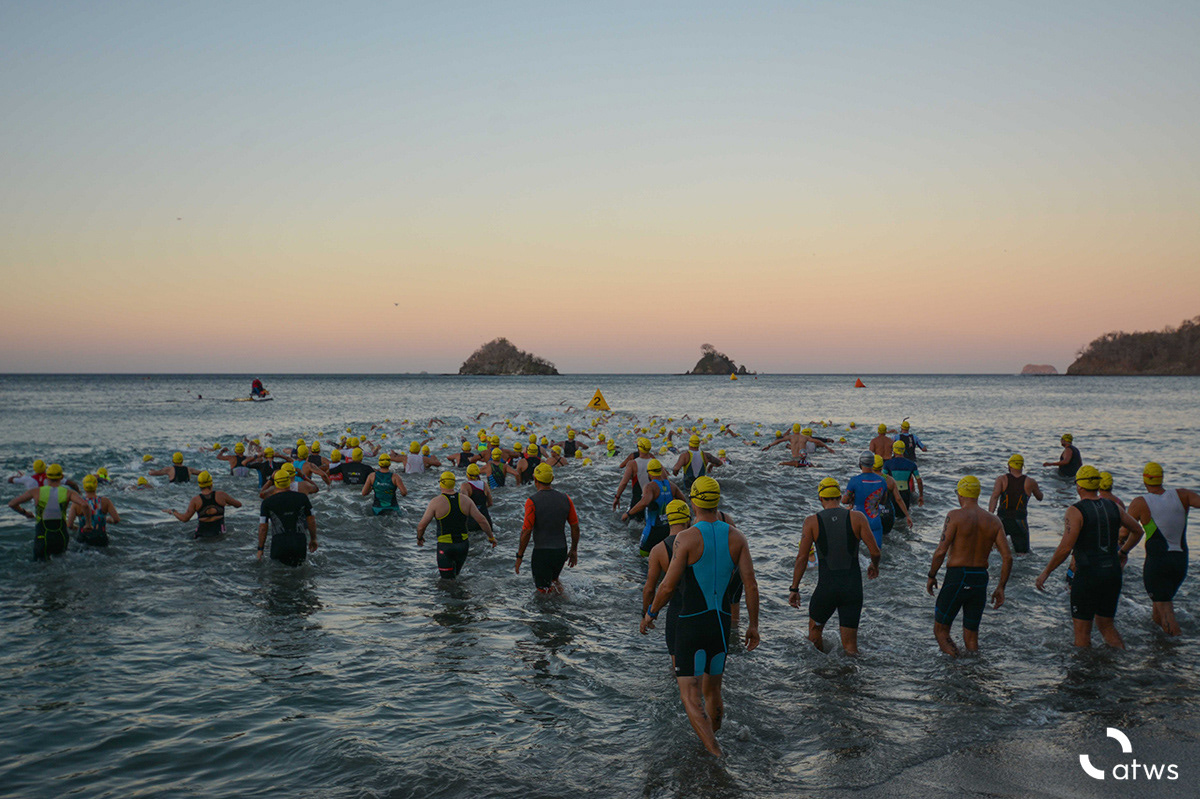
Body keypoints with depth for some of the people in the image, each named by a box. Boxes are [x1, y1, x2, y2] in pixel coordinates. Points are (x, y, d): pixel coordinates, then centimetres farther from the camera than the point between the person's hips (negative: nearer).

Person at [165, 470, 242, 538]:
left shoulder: (195, 500, -6)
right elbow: (239, 504, 7)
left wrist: (173, 512, 13)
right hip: (219, 532, 0)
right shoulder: (221, 495, -3)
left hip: (202, 532, 0)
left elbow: (184, 518, -5)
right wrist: (228, 504, 29)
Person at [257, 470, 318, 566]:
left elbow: (263, 528, 3)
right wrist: (313, 539, 21)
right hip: (299, 542, 1)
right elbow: (311, 521, 8)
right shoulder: (302, 497, 4)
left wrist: (260, 548, 13)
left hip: (279, 542, -1)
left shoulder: (267, 502, 1)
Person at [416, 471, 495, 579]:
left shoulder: (436, 502, -10)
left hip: (445, 546, -4)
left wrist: (419, 538, 13)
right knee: (454, 575, 27)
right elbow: (481, 520, -3)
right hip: (463, 545, 4)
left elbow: (421, 526, -8)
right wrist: (491, 537, 10)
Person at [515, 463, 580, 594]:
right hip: (561, 551, 5)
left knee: (543, 590, 8)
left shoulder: (532, 501, -14)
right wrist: (574, 550, 17)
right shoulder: (565, 499, -1)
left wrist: (519, 556, -6)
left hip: (542, 552, -5)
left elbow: (526, 532, -16)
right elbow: (575, 527, 4)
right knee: (553, 579, 29)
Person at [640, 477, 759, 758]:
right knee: (712, 690, 22)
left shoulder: (687, 538, -14)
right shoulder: (736, 537, 0)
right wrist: (753, 624, 6)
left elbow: (668, 586, -13)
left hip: (691, 624, -5)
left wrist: (650, 613, 3)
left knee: (691, 697, -3)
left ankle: (716, 756, -15)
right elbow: (751, 584, -2)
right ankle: (709, 746, 38)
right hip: (722, 623, 5)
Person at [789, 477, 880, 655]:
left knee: (815, 627, 26)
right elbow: (875, 551, -3)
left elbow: (802, 558, -6)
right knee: (850, 645, 9)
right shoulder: (857, 518, -2)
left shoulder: (812, 521, -3)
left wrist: (794, 589, 1)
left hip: (826, 587, -1)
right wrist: (874, 566, 19)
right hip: (853, 587, 1)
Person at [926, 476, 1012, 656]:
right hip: (980, 581, 4)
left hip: (956, 580, -4)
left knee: (940, 631, 9)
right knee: (971, 638, 18)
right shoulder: (994, 521, 5)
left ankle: (954, 654, -15)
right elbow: (1007, 557, 0)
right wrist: (1000, 588, 9)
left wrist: (931, 576, -1)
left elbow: (941, 551, -15)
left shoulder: (955, 516, -8)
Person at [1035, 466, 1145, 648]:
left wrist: (1045, 573, -10)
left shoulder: (1076, 511, -12)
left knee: (1082, 631, 3)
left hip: (1087, 575, -6)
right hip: (1113, 574, 6)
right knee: (1106, 625, 21)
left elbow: (1065, 548, -19)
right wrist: (1123, 552, 34)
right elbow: (1139, 531, 20)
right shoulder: (1113, 507, 7)